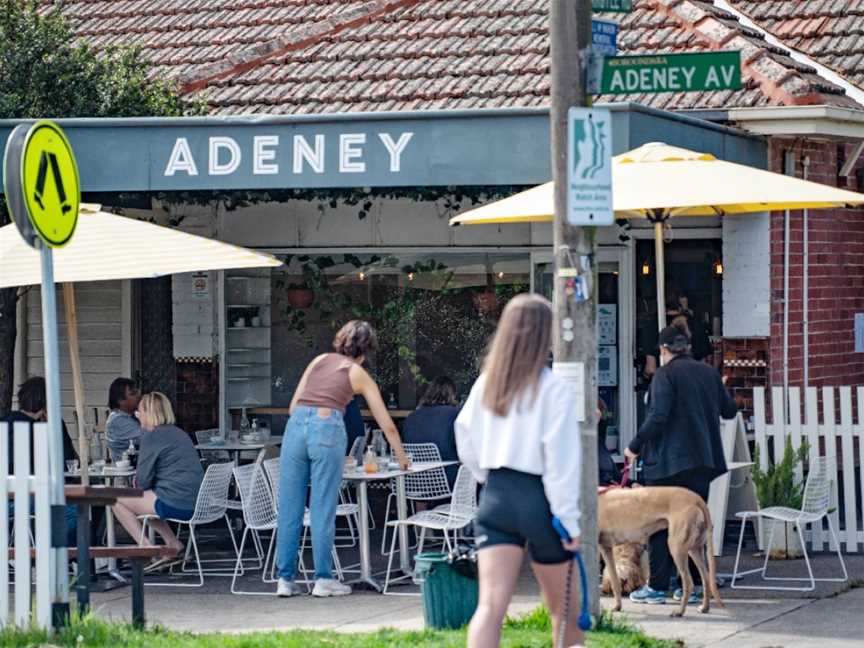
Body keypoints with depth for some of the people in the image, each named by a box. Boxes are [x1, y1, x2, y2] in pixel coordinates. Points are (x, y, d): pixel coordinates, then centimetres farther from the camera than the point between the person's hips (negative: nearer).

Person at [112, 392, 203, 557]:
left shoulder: (152, 436, -10)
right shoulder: (180, 433, 17)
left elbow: (143, 481, -10)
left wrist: (138, 481, 13)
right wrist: (140, 480, 16)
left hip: (176, 505, -9)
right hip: (195, 504, 9)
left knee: (117, 500, 2)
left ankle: (145, 548, 3)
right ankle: (174, 544, 23)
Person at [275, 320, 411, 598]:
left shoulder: (320, 360, 23)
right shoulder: (359, 375, 15)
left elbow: (294, 405, 18)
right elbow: (387, 425, 20)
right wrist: (402, 458, 32)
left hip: (296, 424, 3)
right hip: (328, 427, -3)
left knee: (289, 506, 6)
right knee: (323, 508, 2)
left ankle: (285, 579, 9)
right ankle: (323, 579, 6)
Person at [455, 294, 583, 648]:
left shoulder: (486, 383, 6)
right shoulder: (554, 390, -10)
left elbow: (466, 442, 14)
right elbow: (561, 460, -12)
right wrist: (569, 520, -8)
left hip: (495, 498, 4)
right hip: (539, 499, -4)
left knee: (491, 603, -6)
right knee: (563, 605, 15)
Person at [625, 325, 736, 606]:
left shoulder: (665, 375, -9)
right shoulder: (709, 373, 9)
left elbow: (657, 418, -17)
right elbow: (729, 410, 19)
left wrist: (636, 446, -6)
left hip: (669, 460, -6)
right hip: (702, 461, 6)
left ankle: (658, 586, 0)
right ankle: (695, 584, 10)